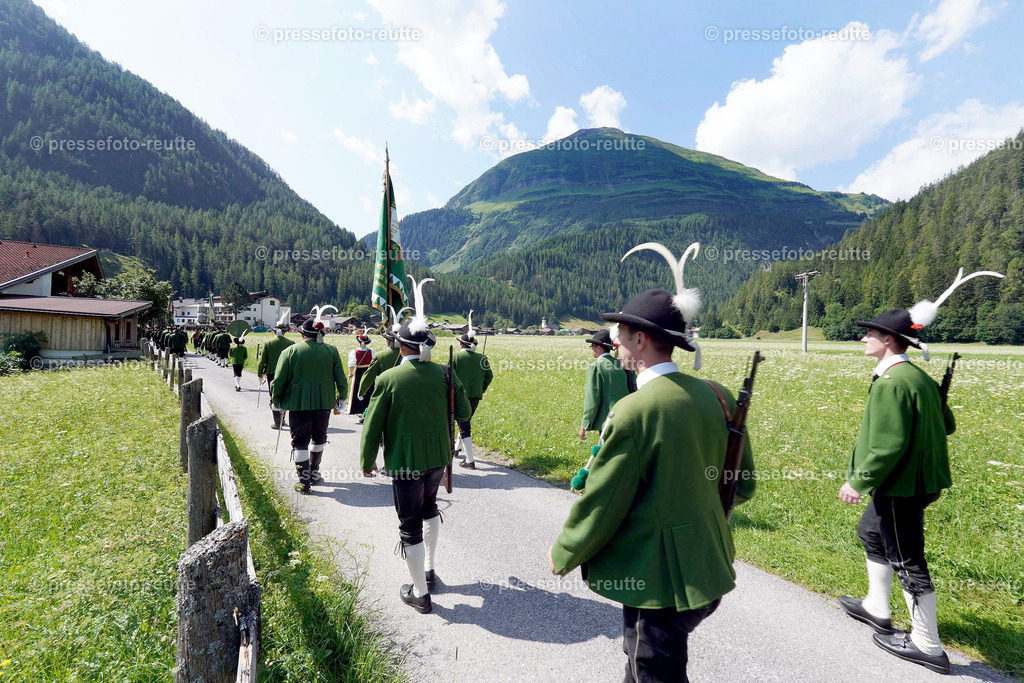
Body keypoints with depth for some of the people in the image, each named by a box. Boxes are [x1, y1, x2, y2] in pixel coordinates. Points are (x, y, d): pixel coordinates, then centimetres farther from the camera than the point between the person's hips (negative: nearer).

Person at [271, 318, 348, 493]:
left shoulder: (290, 351, -3)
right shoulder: (332, 351, 0)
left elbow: (279, 380, -3)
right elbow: (341, 379, 2)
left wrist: (276, 401, 10)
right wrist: (341, 398, 15)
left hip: (298, 403, -2)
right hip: (324, 402, 2)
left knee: (300, 441, 6)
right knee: (319, 438, 19)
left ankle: (304, 482, 4)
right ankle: (314, 473, 30)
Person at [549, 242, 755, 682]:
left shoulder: (634, 411, -25)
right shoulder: (715, 395, -3)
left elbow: (600, 504, -17)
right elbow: (742, 486, 7)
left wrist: (563, 555, 0)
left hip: (660, 580, -7)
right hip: (709, 571, 8)